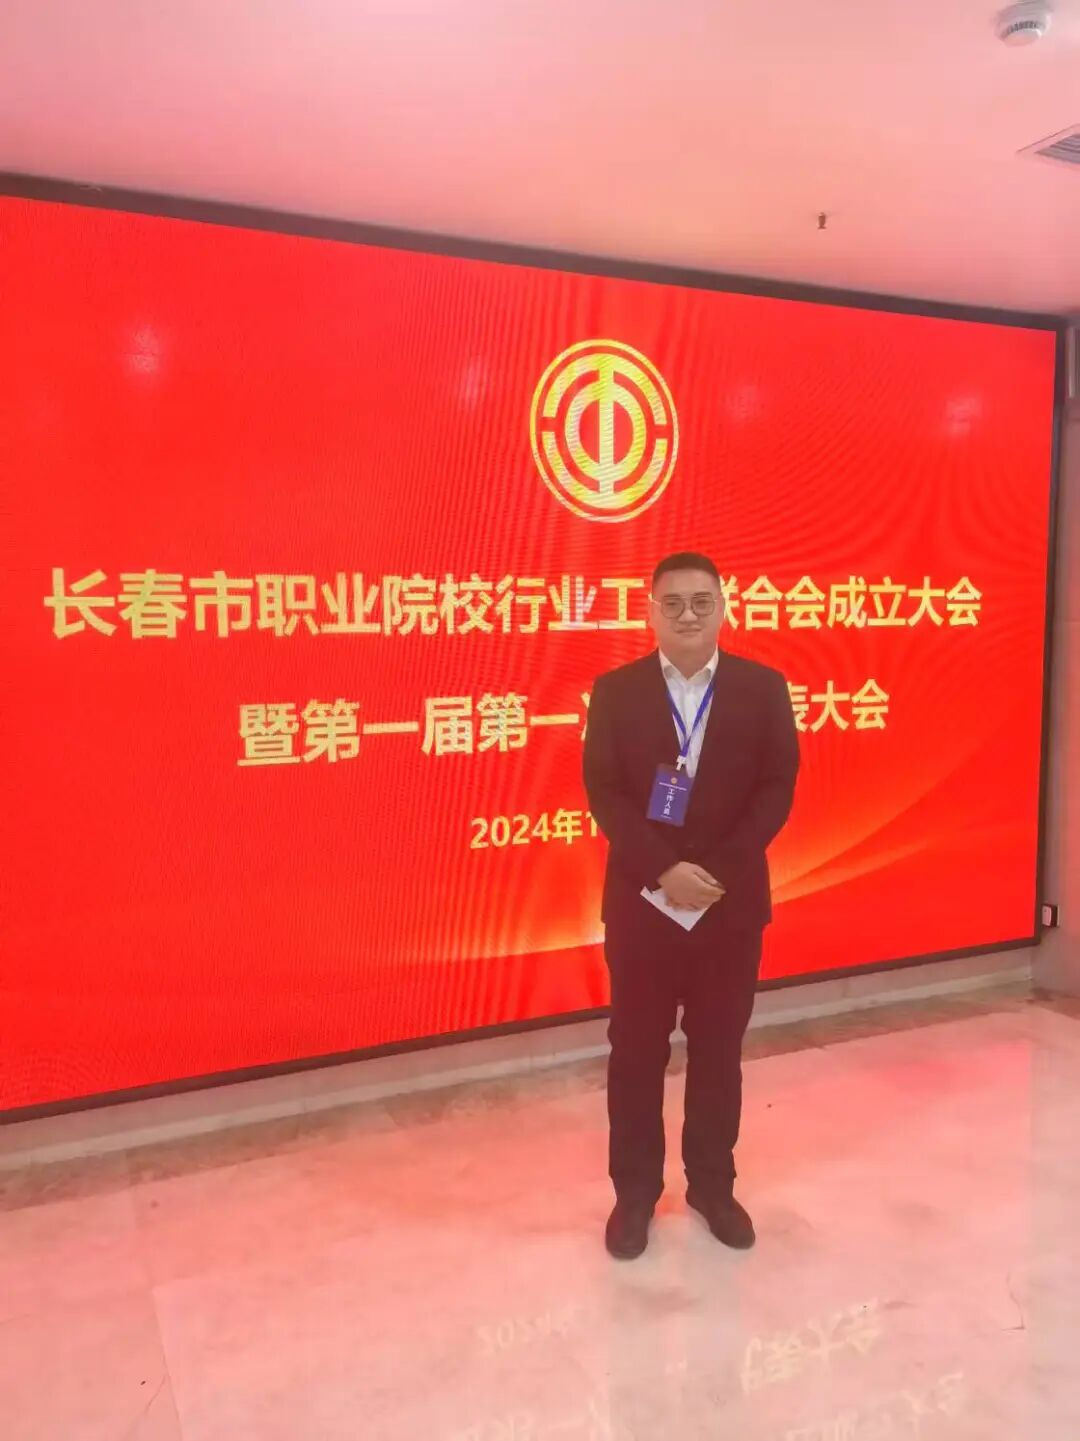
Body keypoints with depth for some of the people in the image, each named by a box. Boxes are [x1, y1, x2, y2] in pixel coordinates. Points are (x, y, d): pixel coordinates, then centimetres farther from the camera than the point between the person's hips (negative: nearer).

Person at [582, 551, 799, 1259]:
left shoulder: (764, 688, 0)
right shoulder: (615, 691, -1)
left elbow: (777, 790, -5)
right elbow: (604, 794, -7)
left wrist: (718, 871, -16)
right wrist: (663, 871, -18)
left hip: (732, 902, 1)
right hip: (641, 902, 0)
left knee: (720, 1051, 14)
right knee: (637, 1053, 10)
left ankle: (713, 1185, 32)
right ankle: (635, 1192, 27)